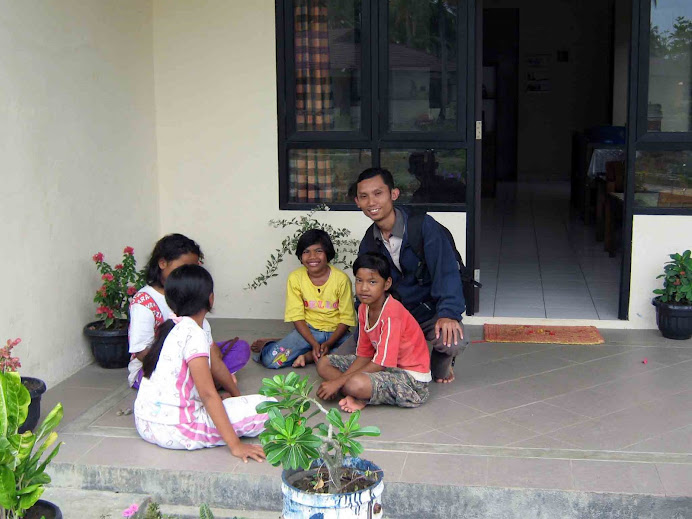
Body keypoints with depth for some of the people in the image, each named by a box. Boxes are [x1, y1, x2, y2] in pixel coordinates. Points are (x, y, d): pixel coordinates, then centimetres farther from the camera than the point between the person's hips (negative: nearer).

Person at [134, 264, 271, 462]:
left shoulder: (172, 325, 10)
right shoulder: (193, 334, -18)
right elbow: (208, 394, -21)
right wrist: (235, 444, -21)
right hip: (172, 429, -9)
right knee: (266, 407, -13)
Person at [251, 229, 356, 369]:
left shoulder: (341, 279, -11)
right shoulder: (295, 278, -6)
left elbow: (346, 319, -8)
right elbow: (297, 317, -6)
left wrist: (328, 344, -20)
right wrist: (314, 344, -19)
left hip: (336, 332, 0)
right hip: (309, 331, 0)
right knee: (270, 359, -24)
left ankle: (308, 356, -16)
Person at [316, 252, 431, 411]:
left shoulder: (392, 312, -25)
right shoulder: (364, 309, 2)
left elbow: (381, 363, -24)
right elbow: (364, 355, 5)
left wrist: (338, 382, -21)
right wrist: (341, 380, -12)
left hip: (411, 376, -10)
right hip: (387, 368, 10)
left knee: (356, 384, -37)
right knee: (324, 363, 4)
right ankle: (360, 397, -10)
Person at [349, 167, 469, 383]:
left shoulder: (424, 226, -17)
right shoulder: (368, 243, 1)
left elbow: (446, 270, -23)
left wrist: (448, 314, -36)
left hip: (431, 311, -5)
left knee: (453, 341, -36)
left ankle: (440, 366, 2)